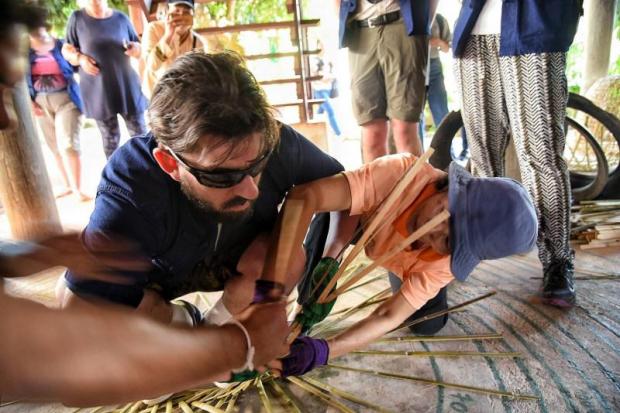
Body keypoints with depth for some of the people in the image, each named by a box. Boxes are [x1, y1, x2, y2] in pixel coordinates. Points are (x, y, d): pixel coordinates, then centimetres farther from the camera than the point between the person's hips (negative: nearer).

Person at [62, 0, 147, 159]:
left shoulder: (121, 18, 4)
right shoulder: (77, 18, 0)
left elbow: (139, 50, 10)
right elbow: (67, 49, 5)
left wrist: (135, 49, -12)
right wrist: (80, 58, -15)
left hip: (127, 87, 1)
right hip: (98, 91, -1)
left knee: (140, 133, 6)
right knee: (110, 138, 9)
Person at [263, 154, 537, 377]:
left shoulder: (448, 262, -36)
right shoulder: (400, 175, -46)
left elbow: (389, 317, -38)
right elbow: (303, 197, -54)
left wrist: (320, 352, -54)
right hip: (359, 220, 0)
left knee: (429, 324, -4)